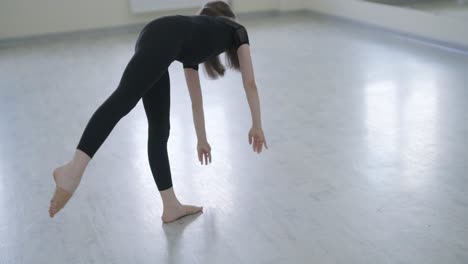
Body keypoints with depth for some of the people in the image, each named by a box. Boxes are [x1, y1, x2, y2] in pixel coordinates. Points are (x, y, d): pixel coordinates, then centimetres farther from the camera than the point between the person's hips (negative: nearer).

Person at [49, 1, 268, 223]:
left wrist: (202, 139, 60)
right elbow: (250, 83, 32)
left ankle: (171, 206, 7)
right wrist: (257, 126, 40)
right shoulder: (236, 29, 35)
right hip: (167, 39, -6)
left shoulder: (197, 42, 44)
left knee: (159, 128, 7)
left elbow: (195, 99, 51)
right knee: (124, 98, -25)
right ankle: (73, 169, -42)